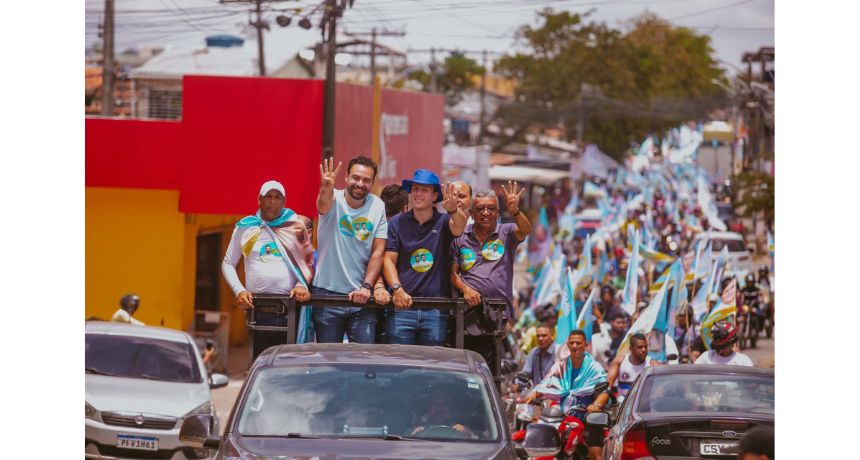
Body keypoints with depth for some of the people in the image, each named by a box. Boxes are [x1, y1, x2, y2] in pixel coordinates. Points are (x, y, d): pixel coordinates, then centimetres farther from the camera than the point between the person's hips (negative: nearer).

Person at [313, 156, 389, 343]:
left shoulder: (377, 206, 3)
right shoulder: (334, 199, -5)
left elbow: (378, 252, 1)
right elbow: (323, 204, -31)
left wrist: (366, 287, -10)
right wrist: (325, 190, -54)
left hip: (361, 297, 2)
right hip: (327, 293, -2)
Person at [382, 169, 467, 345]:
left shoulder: (443, 222, 6)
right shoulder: (397, 223, 8)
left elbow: (458, 227, -17)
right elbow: (389, 259, 4)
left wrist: (453, 210, -41)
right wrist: (397, 289, -12)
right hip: (402, 304, 0)